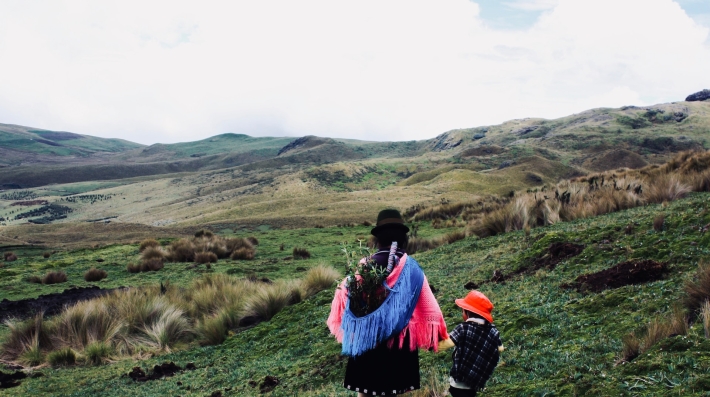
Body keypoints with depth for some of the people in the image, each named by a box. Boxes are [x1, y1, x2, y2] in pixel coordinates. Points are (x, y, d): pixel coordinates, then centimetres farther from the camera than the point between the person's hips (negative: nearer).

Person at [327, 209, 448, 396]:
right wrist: (437, 336, 6)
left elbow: (344, 296, -1)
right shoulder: (411, 268, -9)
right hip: (398, 339, 0)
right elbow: (427, 307, -6)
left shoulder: (364, 266, -8)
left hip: (366, 339, 1)